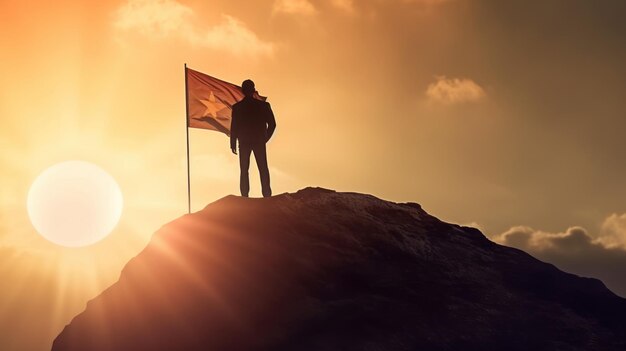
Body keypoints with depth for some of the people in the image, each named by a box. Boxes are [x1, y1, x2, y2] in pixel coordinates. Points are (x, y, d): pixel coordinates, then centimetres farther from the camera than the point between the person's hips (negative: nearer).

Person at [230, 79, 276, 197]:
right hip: (259, 142, 0)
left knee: (244, 170, 5)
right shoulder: (263, 105, -5)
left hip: (244, 142, 0)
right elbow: (272, 124, -2)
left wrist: (233, 144, 5)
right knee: (263, 169, 7)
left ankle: (245, 196, 1)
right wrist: (265, 138, 12)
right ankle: (267, 195, 2)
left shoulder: (237, 107, -5)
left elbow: (234, 127, -3)